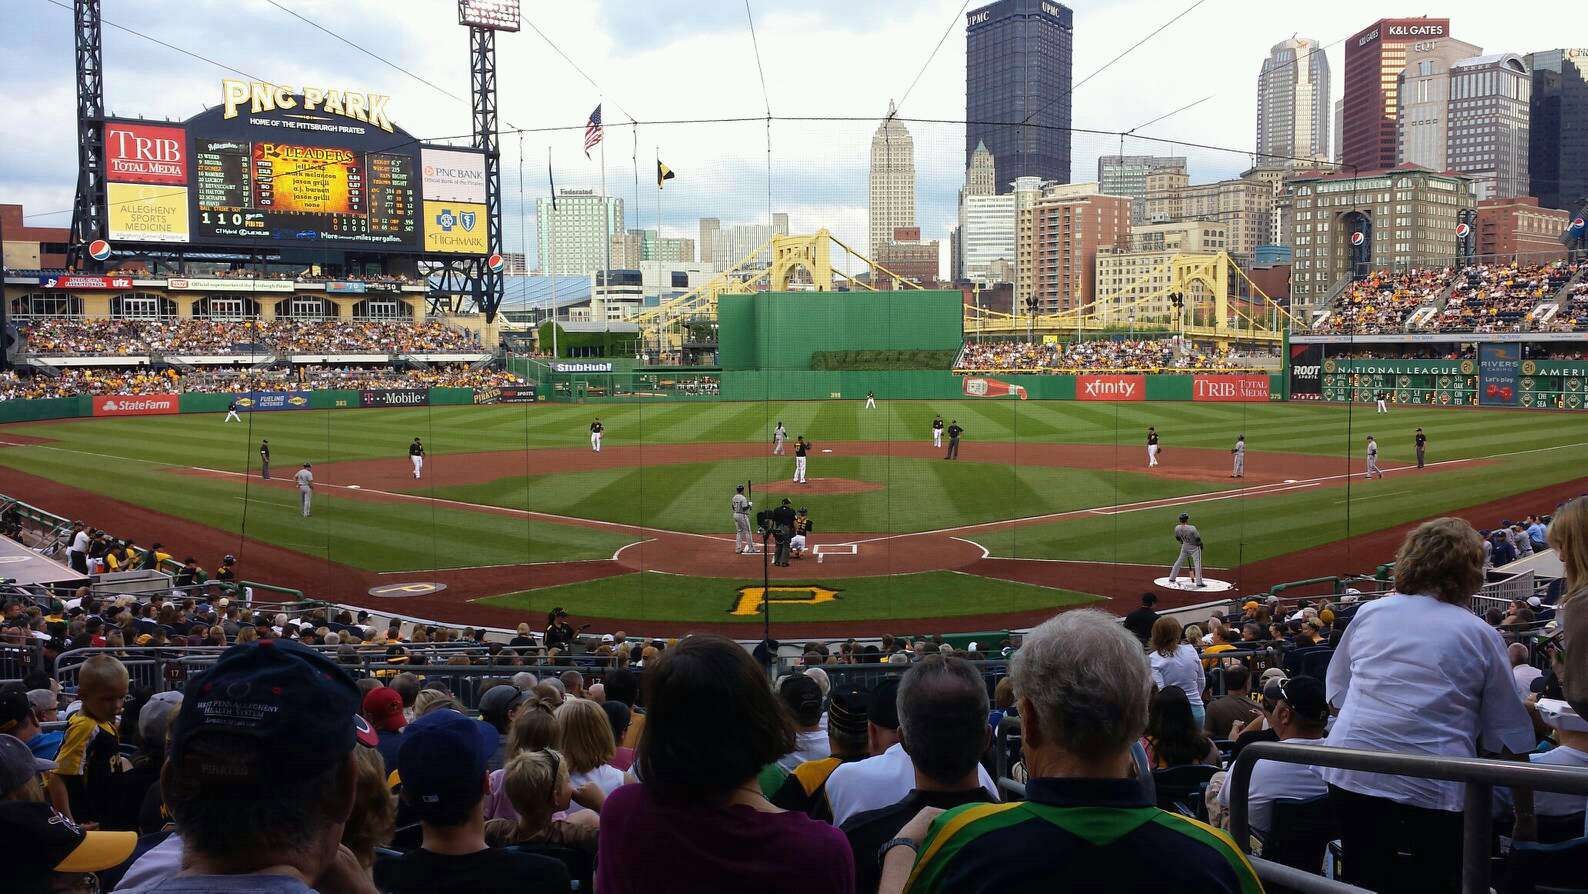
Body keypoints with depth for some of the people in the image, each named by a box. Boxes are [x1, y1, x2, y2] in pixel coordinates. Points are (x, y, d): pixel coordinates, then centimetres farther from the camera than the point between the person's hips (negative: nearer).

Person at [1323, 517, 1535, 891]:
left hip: (1351, 775, 3)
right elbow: (1511, 736, 7)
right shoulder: (1481, 635, 5)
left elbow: (1337, 692, 20)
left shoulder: (1368, 613, 12)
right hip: (1434, 789, -3)